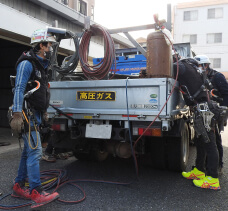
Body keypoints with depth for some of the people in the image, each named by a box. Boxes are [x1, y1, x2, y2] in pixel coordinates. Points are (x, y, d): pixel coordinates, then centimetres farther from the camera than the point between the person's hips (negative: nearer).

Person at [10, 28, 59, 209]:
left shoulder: (41, 65, 19)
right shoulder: (27, 63, -10)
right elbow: (19, 89, -18)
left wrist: (44, 111, 25)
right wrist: (17, 114, -24)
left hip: (36, 114, 10)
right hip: (27, 115, -10)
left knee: (28, 151, 13)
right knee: (35, 151, -11)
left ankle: (18, 187, 25)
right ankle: (36, 194, -6)